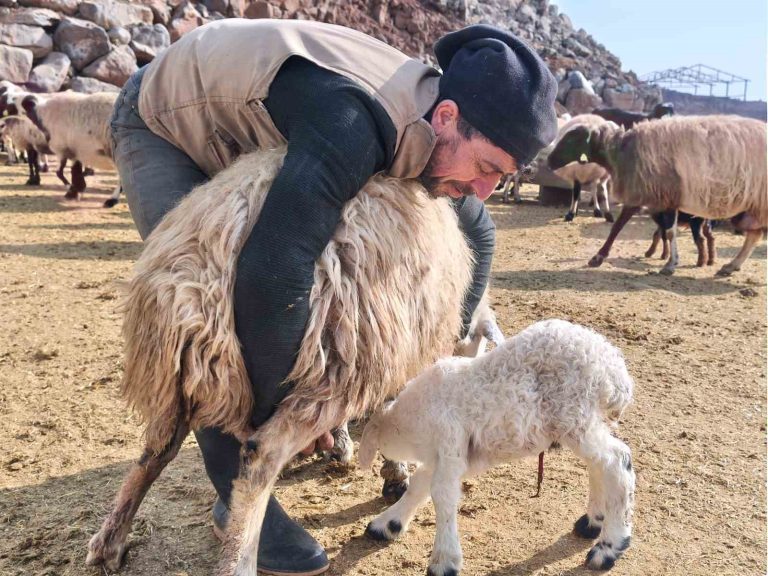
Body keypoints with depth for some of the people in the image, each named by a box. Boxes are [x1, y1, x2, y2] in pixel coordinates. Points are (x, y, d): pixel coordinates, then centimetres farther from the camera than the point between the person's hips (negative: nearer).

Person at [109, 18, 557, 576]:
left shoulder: (429, 133, -14)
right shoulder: (354, 127, -43)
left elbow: (478, 233, 3)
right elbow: (271, 275, -50)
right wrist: (277, 410, -34)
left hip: (237, 135, 7)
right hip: (162, 125, -7)